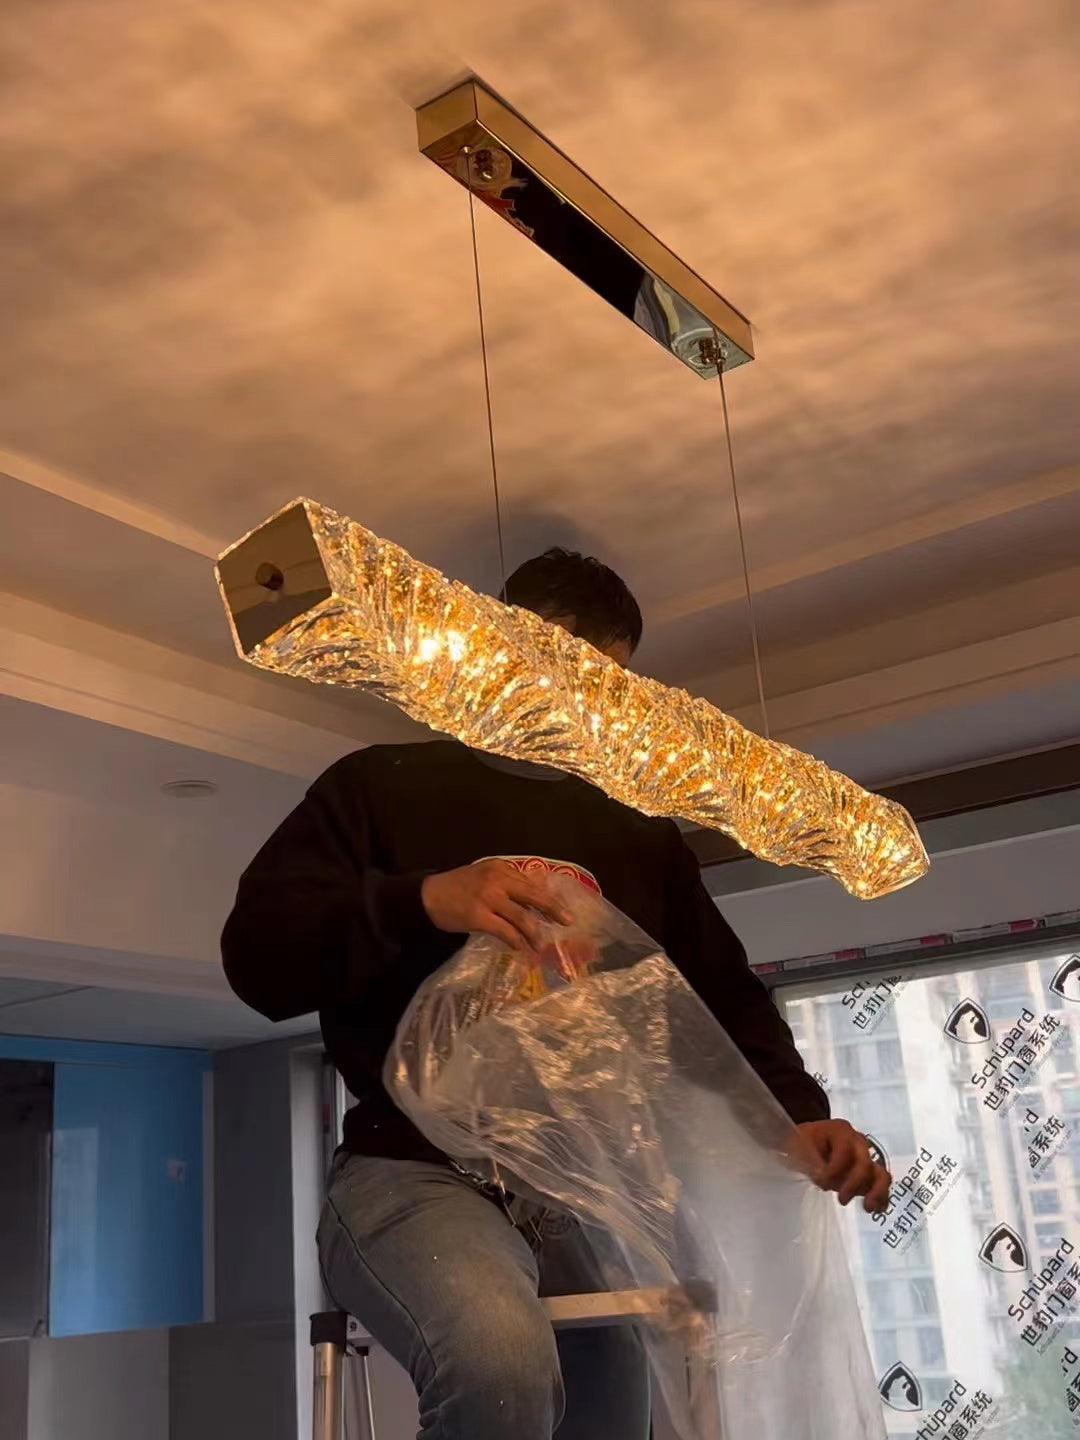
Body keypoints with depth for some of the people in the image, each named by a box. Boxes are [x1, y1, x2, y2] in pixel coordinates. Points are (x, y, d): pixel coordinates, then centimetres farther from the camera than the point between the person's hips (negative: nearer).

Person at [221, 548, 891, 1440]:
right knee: (502, 1361, -35)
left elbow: (726, 998, 18)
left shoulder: (643, 839, 20)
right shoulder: (385, 786, 7)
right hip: (416, 1173, -5)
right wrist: (422, 900, -21)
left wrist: (799, 1114, -4)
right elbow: (258, 956, -3)